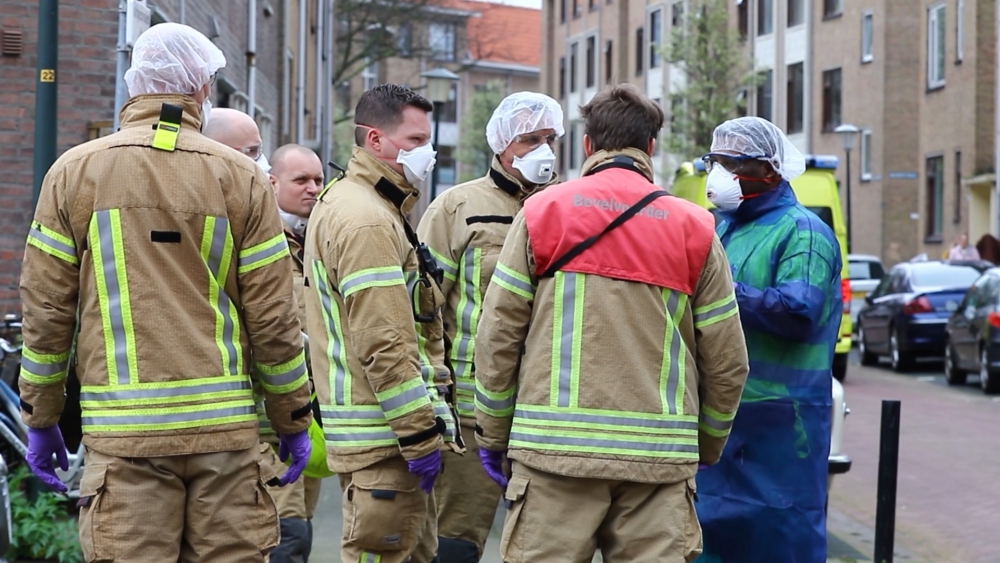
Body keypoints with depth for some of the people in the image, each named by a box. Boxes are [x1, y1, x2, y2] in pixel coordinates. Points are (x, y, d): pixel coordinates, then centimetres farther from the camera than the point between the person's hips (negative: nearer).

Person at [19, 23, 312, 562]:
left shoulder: (75, 172, 4)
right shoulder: (240, 178, 2)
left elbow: (46, 309, 4)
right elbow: (272, 317, 2)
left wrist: (40, 419, 13)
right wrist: (293, 422, 12)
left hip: (122, 430, 0)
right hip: (224, 425, 0)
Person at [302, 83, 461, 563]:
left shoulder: (340, 203, 18)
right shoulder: (366, 221, -17)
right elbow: (384, 344, -23)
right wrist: (420, 434, -20)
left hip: (376, 427, 11)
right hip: (383, 434, -11)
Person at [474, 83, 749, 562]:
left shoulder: (541, 212, 4)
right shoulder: (694, 228, 6)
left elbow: (498, 335, 2)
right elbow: (727, 361, 7)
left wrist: (494, 435, 12)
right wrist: (705, 447, 21)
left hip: (556, 447, -1)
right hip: (660, 455, 1)